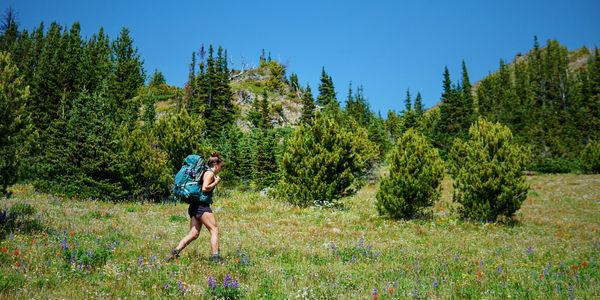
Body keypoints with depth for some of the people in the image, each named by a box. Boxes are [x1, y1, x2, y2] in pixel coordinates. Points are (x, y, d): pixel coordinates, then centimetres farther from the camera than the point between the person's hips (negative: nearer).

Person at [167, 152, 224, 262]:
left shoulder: (206, 172, 22)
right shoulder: (210, 173, -8)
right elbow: (205, 188, -20)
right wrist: (216, 182, -8)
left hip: (195, 206, 10)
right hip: (201, 205, -10)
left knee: (193, 234, 6)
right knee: (214, 230, -7)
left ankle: (175, 251, 0)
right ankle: (215, 257, -10)